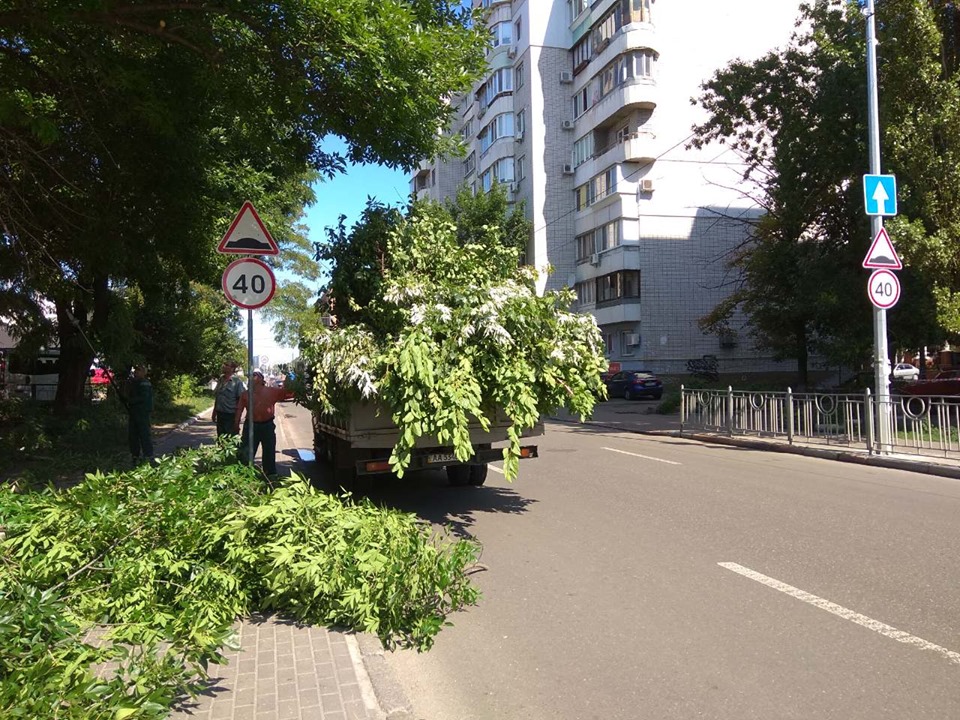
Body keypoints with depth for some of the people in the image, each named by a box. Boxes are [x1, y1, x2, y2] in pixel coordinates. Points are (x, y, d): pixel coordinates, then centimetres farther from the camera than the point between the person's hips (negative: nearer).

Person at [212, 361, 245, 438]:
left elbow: (241, 400, -12)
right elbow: (216, 397, 18)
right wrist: (214, 412, 18)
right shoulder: (220, 380, 9)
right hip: (220, 414, 7)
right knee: (220, 438, 15)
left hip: (230, 415, -7)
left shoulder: (237, 382, -12)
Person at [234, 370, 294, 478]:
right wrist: (236, 424, 0)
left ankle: (271, 475, 23)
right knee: (246, 452, 5)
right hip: (251, 426, 1)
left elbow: (289, 393, -4)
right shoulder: (246, 394, 4)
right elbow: (239, 409, 5)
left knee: (269, 451, 10)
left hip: (267, 425, 0)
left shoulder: (272, 391, -1)